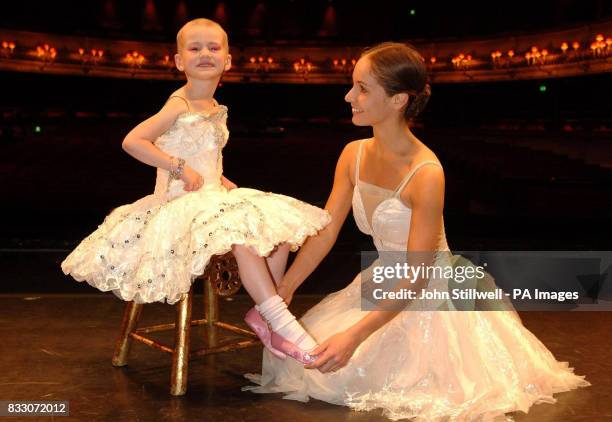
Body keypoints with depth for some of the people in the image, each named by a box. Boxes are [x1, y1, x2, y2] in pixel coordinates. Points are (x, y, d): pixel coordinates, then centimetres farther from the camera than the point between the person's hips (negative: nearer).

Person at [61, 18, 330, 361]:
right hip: (182, 202, -9)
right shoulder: (179, 107, -10)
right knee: (243, 238, -31)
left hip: (214, 198, 9)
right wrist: (180, 167, -20)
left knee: (279, 232, -2)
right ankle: (282, 323, -25)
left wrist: (221, 180, 9)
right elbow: (132, 142, -20)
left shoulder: (217, 110, 14)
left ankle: (265, 313, 7)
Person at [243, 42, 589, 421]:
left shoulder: (426, 173, -27)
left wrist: (355, 336, -33)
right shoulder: (354, 155, -6)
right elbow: (323, 234, -1)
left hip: (429, 293, -6)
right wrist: (281, 292, -5)